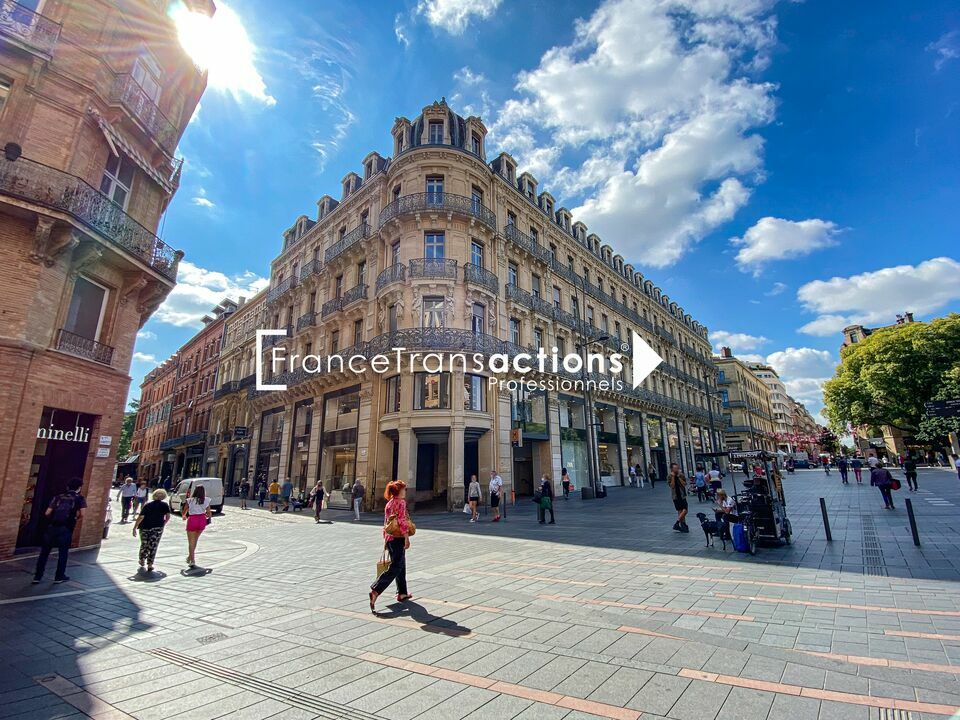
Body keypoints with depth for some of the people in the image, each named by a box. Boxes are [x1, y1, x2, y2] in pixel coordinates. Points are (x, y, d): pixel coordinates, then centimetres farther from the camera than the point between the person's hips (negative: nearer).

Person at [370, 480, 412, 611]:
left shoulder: (389, 503, 14)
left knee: (401, 565, 18)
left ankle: (402, 593, 26)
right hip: (398, 538, -9)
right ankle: (375, 591, -16)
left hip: (389, 537, 9)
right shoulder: (401, 502, -11)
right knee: (395, 567, -7)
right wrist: (407, 538, -16)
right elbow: (402, 521, -19)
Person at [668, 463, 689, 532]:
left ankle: (676, 524, 6)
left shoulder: (681, 475, 2)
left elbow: (684, 484, -7)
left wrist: (679, 477, -15)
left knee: (685, 510, -4)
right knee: (680, 511, -2)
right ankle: (683, 525, 7)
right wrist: (673, 477, -18)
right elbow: (672, 486, -14)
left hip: (682, 495, 2)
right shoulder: (669, 477, -3)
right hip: (676, 496, -2)